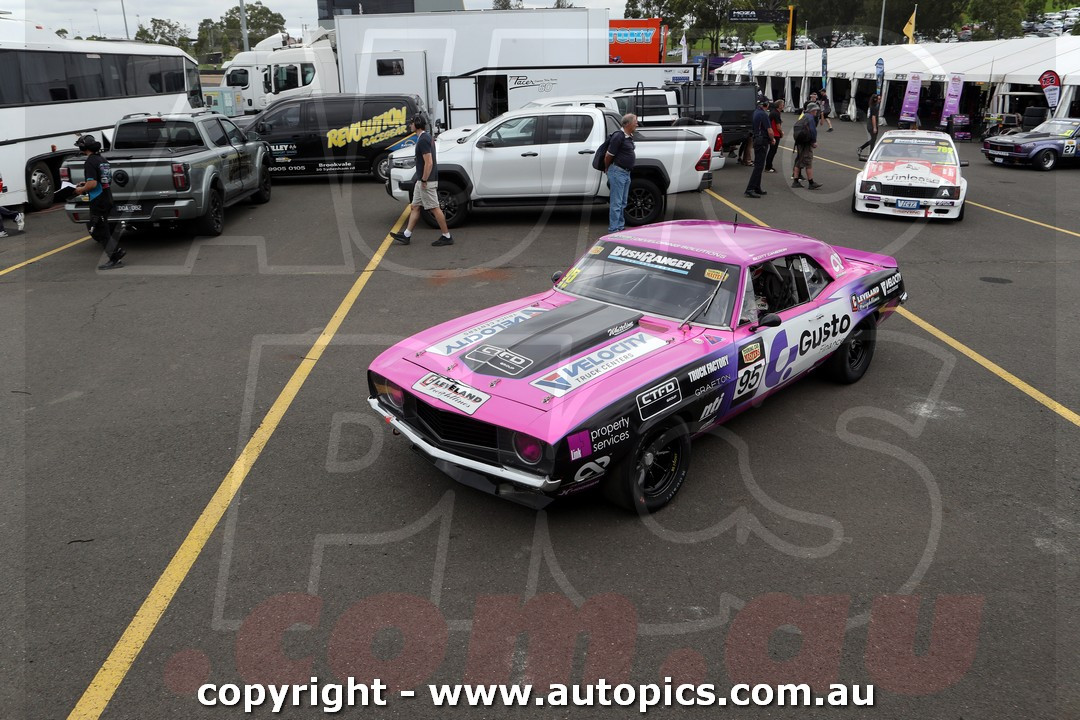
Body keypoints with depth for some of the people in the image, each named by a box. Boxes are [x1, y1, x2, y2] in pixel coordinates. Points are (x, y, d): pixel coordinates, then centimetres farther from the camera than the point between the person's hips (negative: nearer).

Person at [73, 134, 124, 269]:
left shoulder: (90, 162, -15)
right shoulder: (103, 160, 13)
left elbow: (93, 184, -22)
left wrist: (81, 190, -5)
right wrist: (86, 182, 22)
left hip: (98, 201, -9)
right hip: (107, 199, 9)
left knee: (99, 232, -2)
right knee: (95, 230, 18)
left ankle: (115, 260, -2)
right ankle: (117, 250, 15)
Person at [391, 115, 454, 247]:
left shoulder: (423, 140, -19)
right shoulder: (425, 137, 13)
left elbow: (429, 163, -24)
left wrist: (424, 181, -19)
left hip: (427, 182, -10)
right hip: (421, 180, 10)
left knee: (435, 208, -4)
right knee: (415, 207, 12)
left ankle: (447, 236, 3)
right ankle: (407, 235, 17)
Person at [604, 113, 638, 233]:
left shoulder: (630, 137, 11)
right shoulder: (618, 137, -17)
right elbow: (608, 156, -13)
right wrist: (608, 170, 0)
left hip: (626, 172, 9)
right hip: (617, 172, -9)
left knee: (622, 203, 15)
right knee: (616, 203, -6)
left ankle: (620, 226, 24)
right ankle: (613, 229, -3)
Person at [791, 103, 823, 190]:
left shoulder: (803, 116, 15)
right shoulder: (810, 117, -13)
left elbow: (795, 129, 17)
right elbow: (812, 130, -20)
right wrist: (814, 141, -11)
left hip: (799, 142, 9)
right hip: (806, 143, -9)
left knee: (799, 162, 14)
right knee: (808, 163, -5)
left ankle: (795, 182, 17)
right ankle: (811, 183, -3)